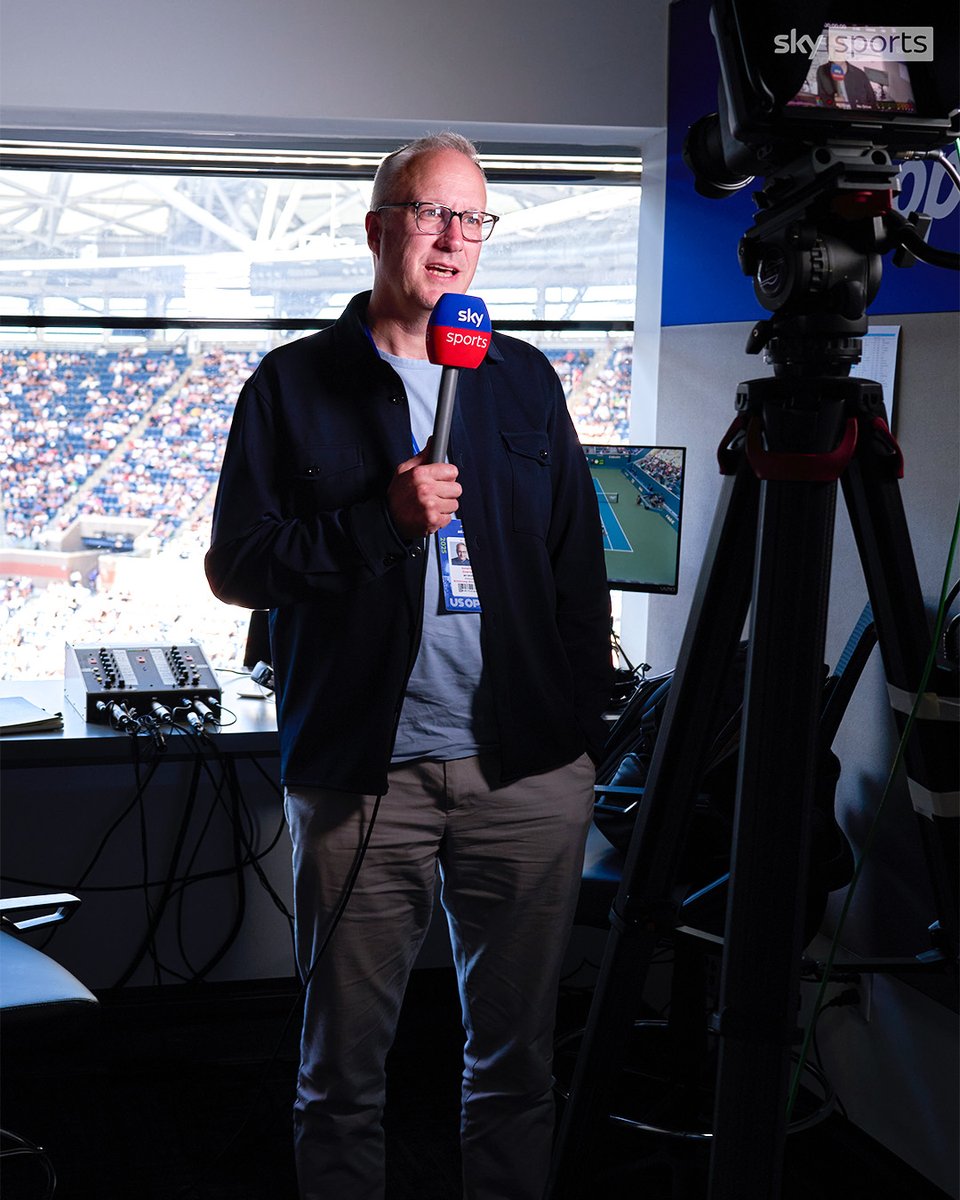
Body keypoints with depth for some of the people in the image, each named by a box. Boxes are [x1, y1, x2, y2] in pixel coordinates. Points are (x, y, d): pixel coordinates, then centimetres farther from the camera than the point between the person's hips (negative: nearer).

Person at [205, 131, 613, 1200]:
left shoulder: (526, 380, 13)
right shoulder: (295, 383, 4)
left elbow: (578, 568, 15)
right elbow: (235, 565, -1)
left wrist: (586, 725, 9)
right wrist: (380, 520, -14)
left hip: (526, 775, 3)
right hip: (358, 778, -2)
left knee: (516, 1057, 11)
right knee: (342, 1070, 7)